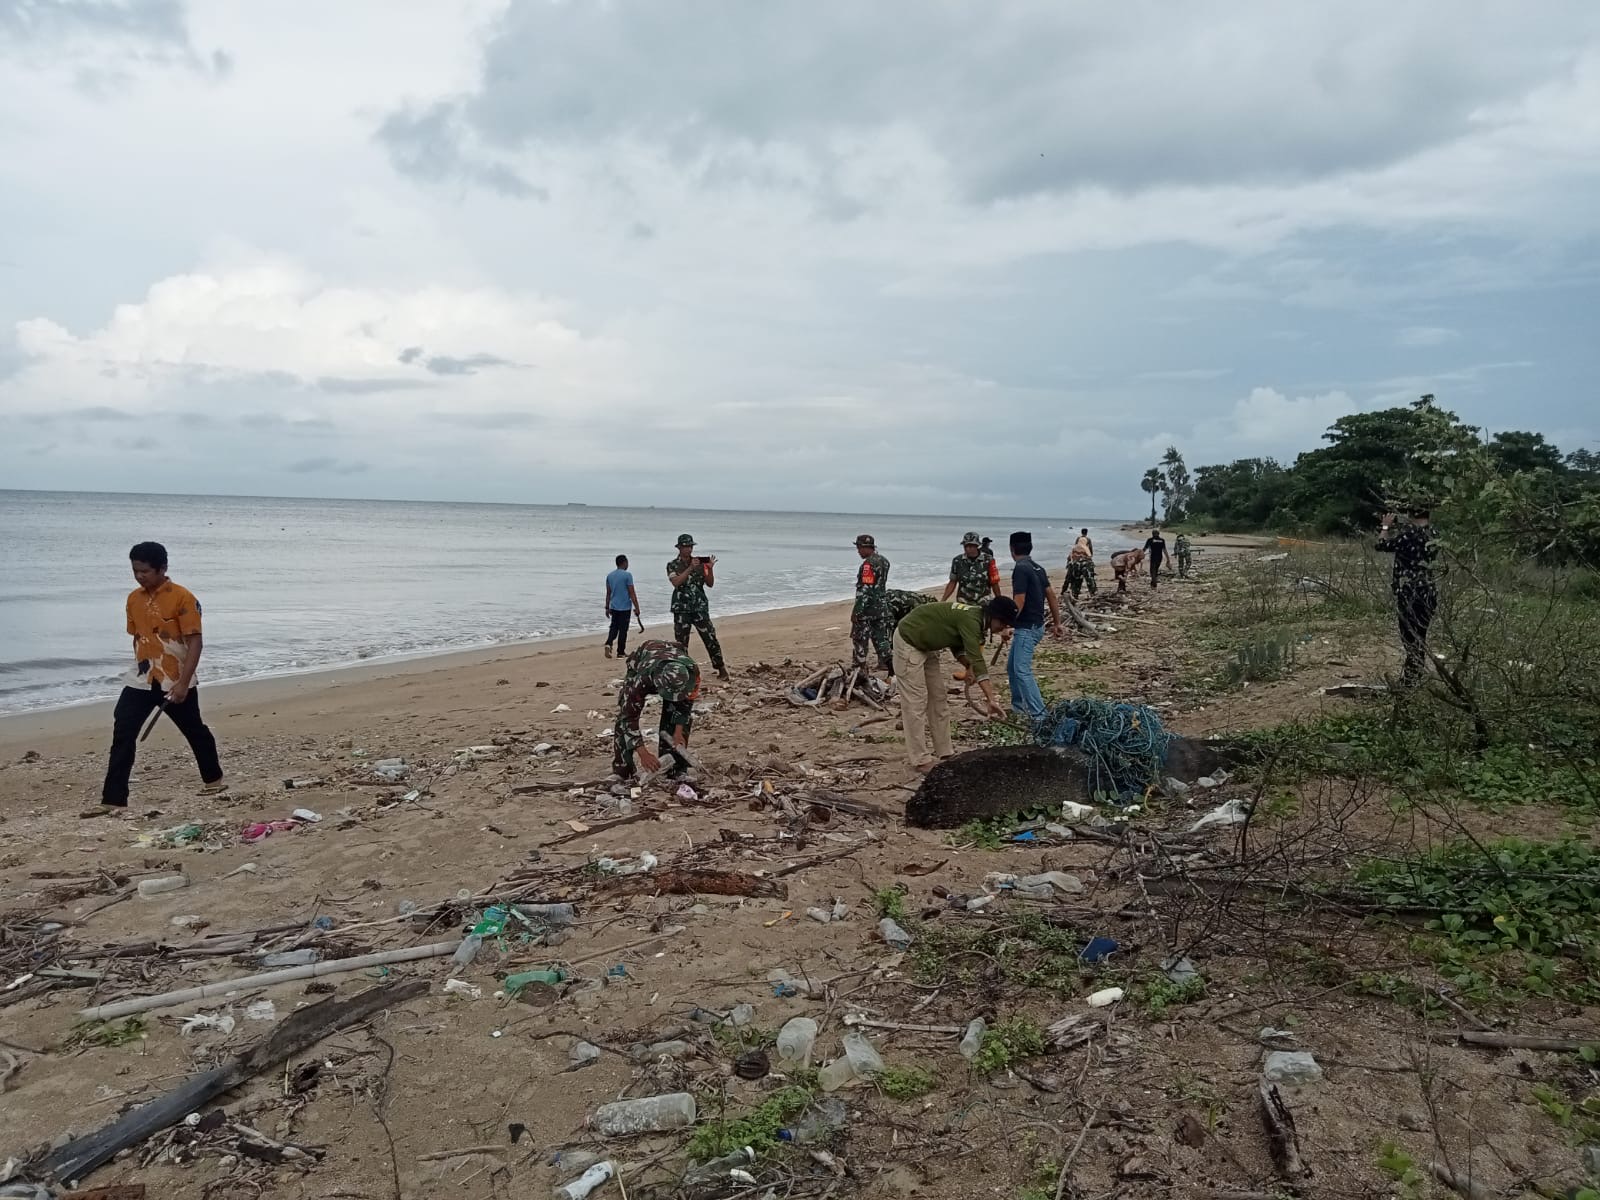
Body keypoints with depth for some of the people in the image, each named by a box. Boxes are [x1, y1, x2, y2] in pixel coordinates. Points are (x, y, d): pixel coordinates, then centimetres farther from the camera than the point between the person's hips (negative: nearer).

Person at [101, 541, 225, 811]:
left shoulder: (182, 598, -14)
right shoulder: (133, 599, 5)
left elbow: (195, 642, -16)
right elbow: (137, 637, 17)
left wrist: (183, 682, -21)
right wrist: (141, 668, 19)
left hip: (176, 683, -5)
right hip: (141, 682, 5)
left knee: (194, 731, 13)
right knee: (122, 734, -7)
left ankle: (213, 779, 35)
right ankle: (113, 799, -6)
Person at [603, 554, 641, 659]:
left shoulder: (610, 576, 6)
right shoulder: (627, 575, -11)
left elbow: (608, 593, 12)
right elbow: (632, 593, -12)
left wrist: (607, 607, 19)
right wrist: (636, 607, -7)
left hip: (614, 607, 5)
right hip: (625, 607, -5)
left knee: (614, 628, 14)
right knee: (623, 629, 3)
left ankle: (608, 643, -10)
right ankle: (621, 652, 9)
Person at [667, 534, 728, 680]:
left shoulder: (699, 563, 7)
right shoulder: (672, 565, 1)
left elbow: (710, 584, 5)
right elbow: (676, 582, -17)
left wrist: (710, 569, -12)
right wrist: (690, 568, -24)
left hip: (700, 608, 2)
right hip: (681, 609, -2)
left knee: (710, 638, -2)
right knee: (681, 642, 1)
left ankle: (721, 668, 4)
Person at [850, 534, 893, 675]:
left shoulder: (868, 564, -19)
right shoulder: (883, 560, 10)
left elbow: (865, 590, -21)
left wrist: (856, 611, -19)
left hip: (867, 610, -9)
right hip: (882, 609, 9)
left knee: (860, 639, 1)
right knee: (881, 639, 11)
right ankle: (892, 669, 9)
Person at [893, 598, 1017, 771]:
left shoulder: (975, 617, 2)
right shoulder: (970, 620, -27)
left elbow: (957, 645, 12)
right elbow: (978, 661, -33)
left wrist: (968, 666, -9)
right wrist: (991, 700, -36)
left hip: (925, 645, 10)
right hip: (908, 641, -10)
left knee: (938, 699, 9)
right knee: (916, 701, -8)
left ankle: (945, 753, 14)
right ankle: (920, 760, -4)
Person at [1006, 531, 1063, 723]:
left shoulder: (1020, 569, -16)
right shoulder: (1037, 568, 11)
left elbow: (1019, 601, -22)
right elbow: (1051, 596, 14)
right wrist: (1057, 622, 20)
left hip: (1027, 628, -10)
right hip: (1035, 625, 10)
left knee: (1022, 670, -14)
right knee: (1012, 666, 20)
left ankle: (1039, 715, -18)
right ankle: (1018, 705, 30)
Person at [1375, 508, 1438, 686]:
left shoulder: (1408, 532, -16)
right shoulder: (1434, 533, 5)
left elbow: (1381, 545, -8)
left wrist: (1386, 526, 5)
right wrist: (1395, 529, 16)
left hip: (1409, 593, -7)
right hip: (1428, 592, 7)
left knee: (1410, 637, 0)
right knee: (1420, 636, 16)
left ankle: (1412, 679, 3)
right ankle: (1415, 676, 25)